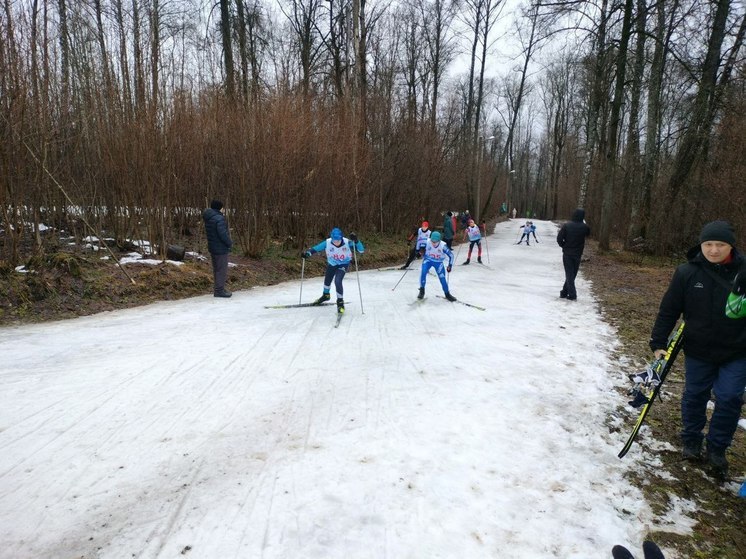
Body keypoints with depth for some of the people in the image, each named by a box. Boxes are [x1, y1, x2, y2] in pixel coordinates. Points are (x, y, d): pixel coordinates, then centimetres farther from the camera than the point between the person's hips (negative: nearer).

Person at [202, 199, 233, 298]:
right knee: (222, 270, -2)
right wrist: (230, 243, -11)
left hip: (212, 247, 10)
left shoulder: (208, 218, 8)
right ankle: (219, 290, 2)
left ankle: (217, 288, 29)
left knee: (216, 269, 19)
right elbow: (223, 234, -26)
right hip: (221, 249, -10)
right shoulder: (219, 219, -21)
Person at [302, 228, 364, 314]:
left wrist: (356, 241, -50)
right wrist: (308, 253, -36)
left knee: (338, 281, -24)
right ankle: (326, 295, 56)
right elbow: (316, 248, -18)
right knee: (327, 280, 23)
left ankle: (340, 301, -2)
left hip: (343, 264, -4)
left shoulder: (347, 243, -32)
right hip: (331, 264, 4)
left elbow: (361, 250, -34)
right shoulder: (327, 243, -28)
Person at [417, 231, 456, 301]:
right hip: (428, 260, 0)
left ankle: (447, 294, 18)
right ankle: (422, 291, -6)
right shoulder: (427, 242, -26)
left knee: (442, 278, -5)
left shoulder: (443, 246, -27)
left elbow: (451, 255, -13)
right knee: (423, 272, -23)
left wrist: (450, 265, -9)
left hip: (438, 262, 0)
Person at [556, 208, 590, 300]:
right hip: (577, 254, 1)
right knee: (573, 274, 13)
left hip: (567, 254, -1)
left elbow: (559, 238, -14)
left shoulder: (566, 225, -11)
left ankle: (572, 294, -4)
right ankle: (564, 292, 17)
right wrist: (583, 223, 20)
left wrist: (564, 246, 2)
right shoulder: (584, 227, -8)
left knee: (569, 274, 3)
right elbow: (588, 233, 15)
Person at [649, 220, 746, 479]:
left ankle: (717, 449, 21)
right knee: (694, 396, 12)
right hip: (698, 351, 0)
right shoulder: (687, 272, -10)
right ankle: (691, 441, 33)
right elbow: (668, 310, -5)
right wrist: (658, 343, -7)